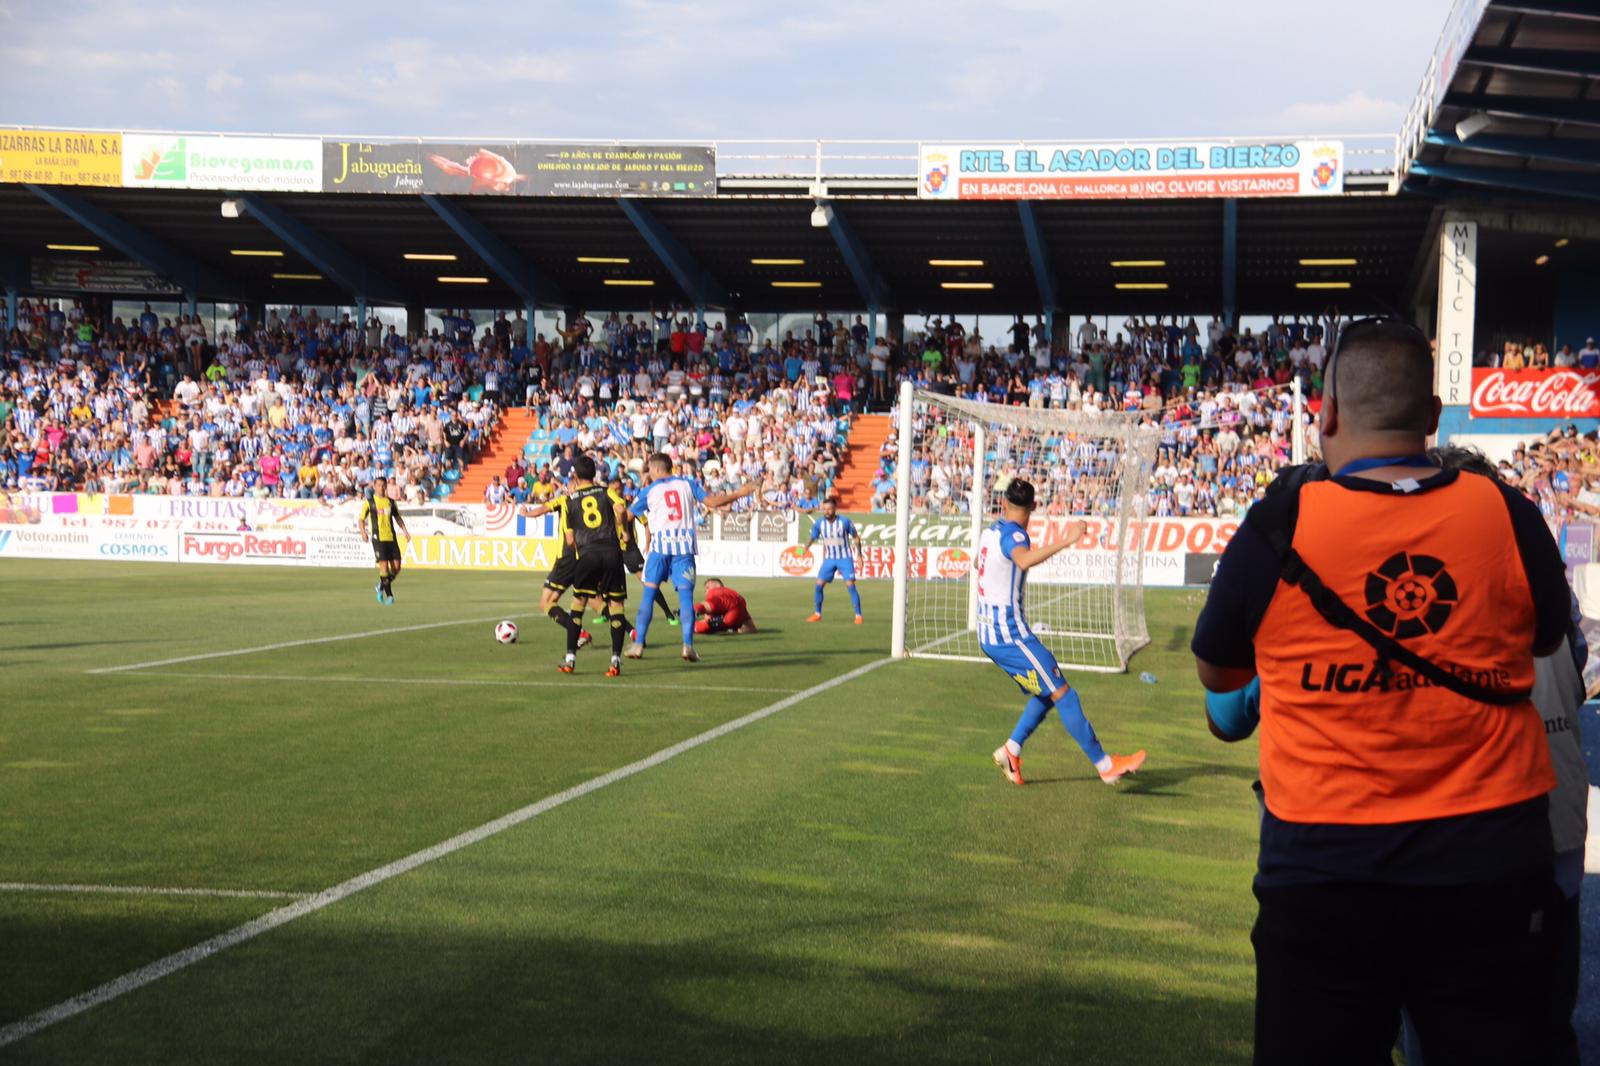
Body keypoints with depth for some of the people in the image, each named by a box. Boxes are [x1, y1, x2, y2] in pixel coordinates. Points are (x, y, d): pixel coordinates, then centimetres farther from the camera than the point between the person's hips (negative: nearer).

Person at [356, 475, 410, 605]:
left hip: (391, 537, 4)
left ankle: (381, 586, 24)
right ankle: (389, 594, -2)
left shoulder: (391, 502, 13)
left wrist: (405, 531, 11)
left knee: (396, 567, -1)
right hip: (378, 538, -4)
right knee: (384, 565, -11)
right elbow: (361, 519, 3)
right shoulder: (369, 502, 2)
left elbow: (398, 517, 24)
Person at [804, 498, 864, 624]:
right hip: (829, 558, 3)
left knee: (850, 585, -14)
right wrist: (805, 548, -18)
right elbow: (813, 538, 3)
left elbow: (856, 537, -2)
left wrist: (859, 555, -6)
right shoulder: (819, 523, -6)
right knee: (819, 585, -3)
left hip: (845, 558, -3)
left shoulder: (845, 522, -14)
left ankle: (858, 615, -7)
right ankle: (817, 614, 12)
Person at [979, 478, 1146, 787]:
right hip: (1011, 634, -9)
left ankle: (1011, 750, 8)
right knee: (1063, 694, -8)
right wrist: (1066, 541, -45)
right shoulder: (1013, 533, -14)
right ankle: (1105, 765, -8)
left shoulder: (989, 532, 12)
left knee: (1045, 694, 16)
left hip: (989, 634, 9)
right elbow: (1024, 560, -39)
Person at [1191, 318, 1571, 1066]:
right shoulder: (1508, 517, -4)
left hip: (1324, 872, -1)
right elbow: (1547, 640, 16)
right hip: (1494, 870, 2)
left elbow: (1217, 674, 8)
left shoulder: (1279, 526, -8)